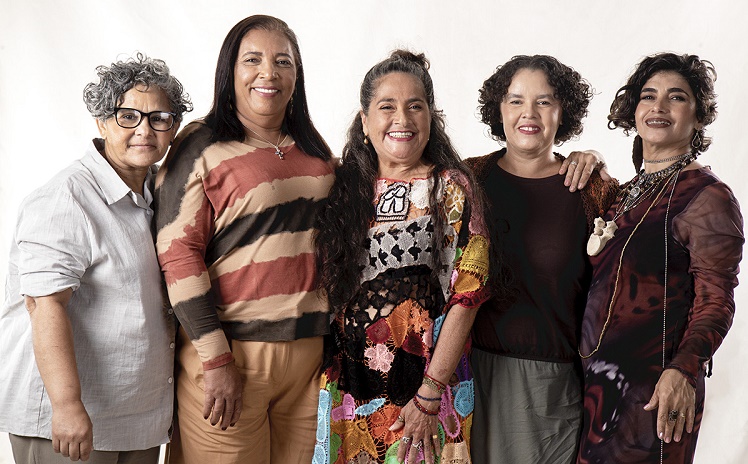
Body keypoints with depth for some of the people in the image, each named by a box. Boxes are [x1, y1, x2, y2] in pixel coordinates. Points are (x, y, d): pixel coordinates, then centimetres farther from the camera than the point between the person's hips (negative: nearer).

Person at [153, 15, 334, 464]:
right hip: (229, 348, -5)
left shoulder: (313, 148, 12)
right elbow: (178, 254, -11)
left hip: (310, 350, 5)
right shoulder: (200, 147, -5)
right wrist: (215, 360, -14)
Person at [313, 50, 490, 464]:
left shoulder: (451, 188, -5)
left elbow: (466, 294, -10)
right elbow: (324, 286, 9)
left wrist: (429, 395, -14)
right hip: (347, 387, 3)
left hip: (425, 384, -3)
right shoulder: (345, 186, 5)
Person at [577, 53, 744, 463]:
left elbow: (715, 303, -16)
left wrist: (682, 371, -30)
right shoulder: (627, 193, 12)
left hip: (653, 389, -7)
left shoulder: (707, 196, -11)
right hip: (598, 382, 7)